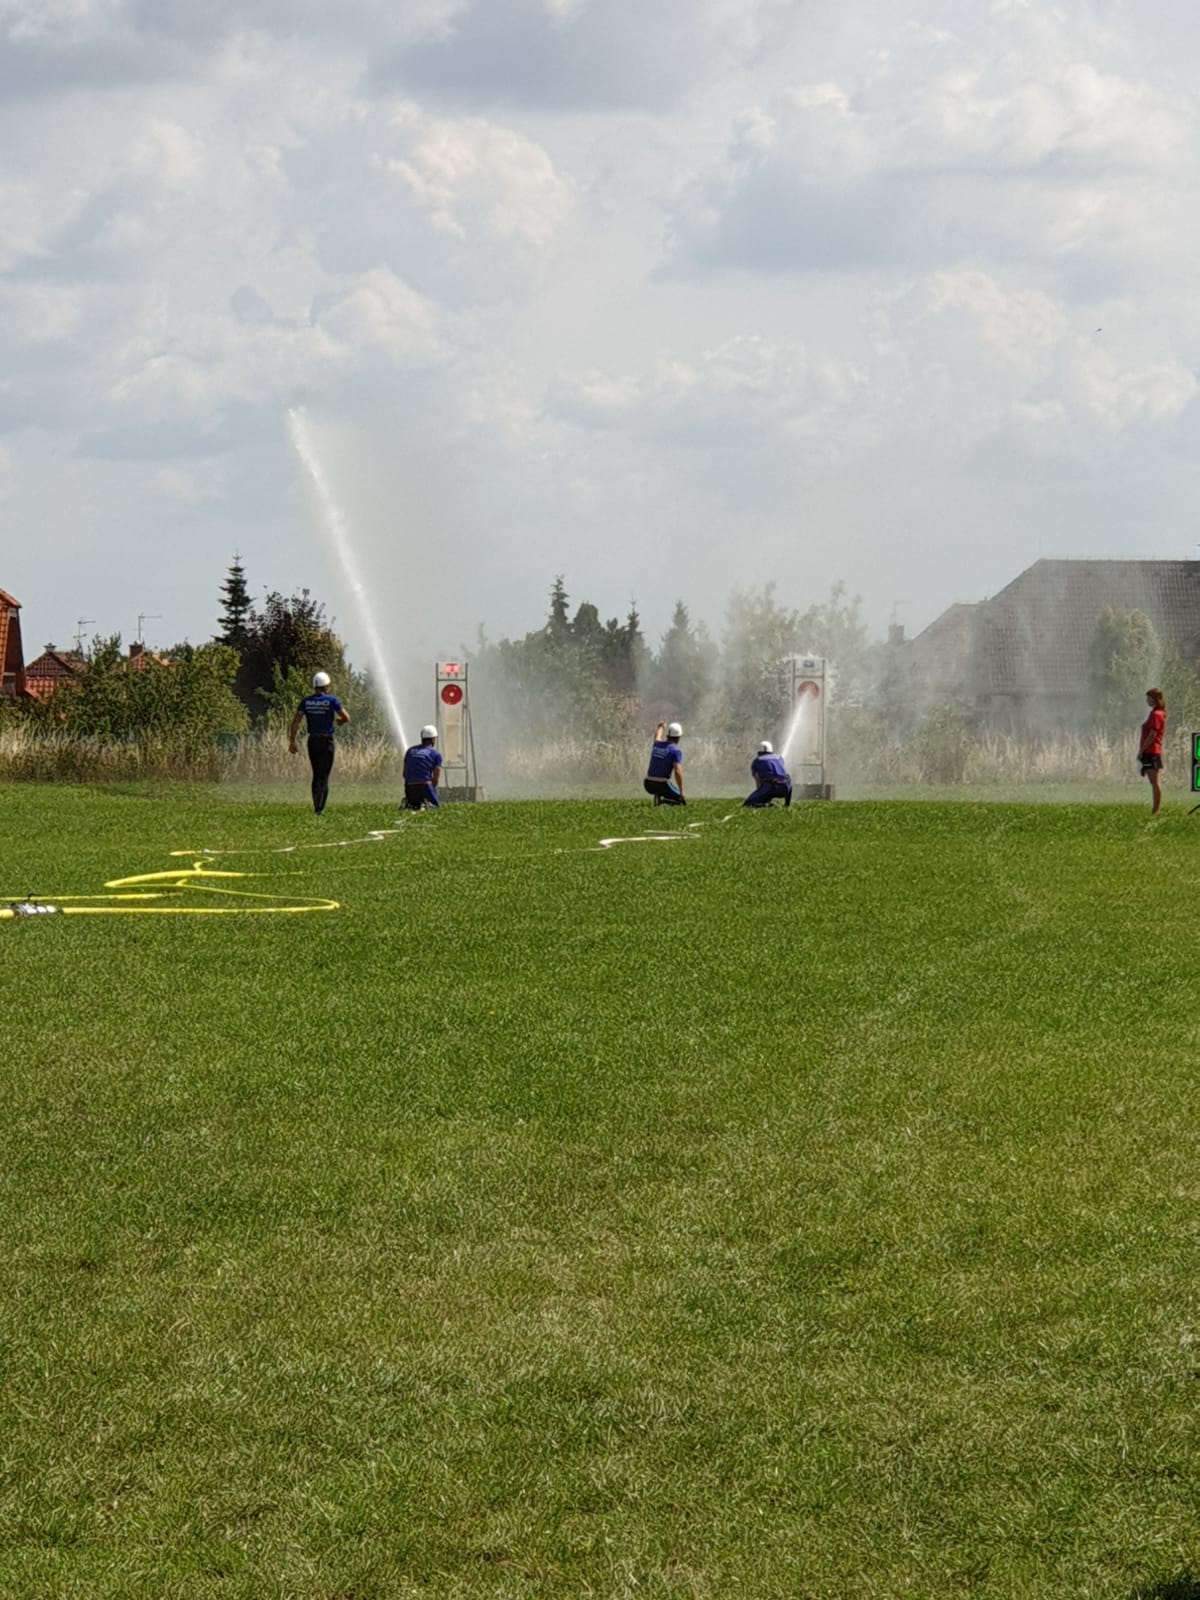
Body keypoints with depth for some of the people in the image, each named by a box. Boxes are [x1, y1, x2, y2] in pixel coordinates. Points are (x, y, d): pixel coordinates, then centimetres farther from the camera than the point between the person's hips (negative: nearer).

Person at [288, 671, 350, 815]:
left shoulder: (306, 701, 3)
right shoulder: (331, 700, -7)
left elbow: (295, 721, -3)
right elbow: (346, 717, -7)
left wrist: (292, 741, -1)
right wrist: (340, 721, 16)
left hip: (312, 740, 4)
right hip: (326, 741, -4)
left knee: (316, 775, 16)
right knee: (324, 776, -2)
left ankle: (317, 807, 17)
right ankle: (319, 807, -14)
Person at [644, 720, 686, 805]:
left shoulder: (657, 745, 7)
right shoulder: (676, 751, -11)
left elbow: (657, 737, 34)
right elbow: (677, 771, -22)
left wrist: (661, 727, 58)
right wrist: (681, 792, -17)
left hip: (648, 785, 7)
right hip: (662, 786, -7)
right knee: (682, 802, 11)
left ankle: (658, 797, 8)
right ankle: (663, 801, -14)